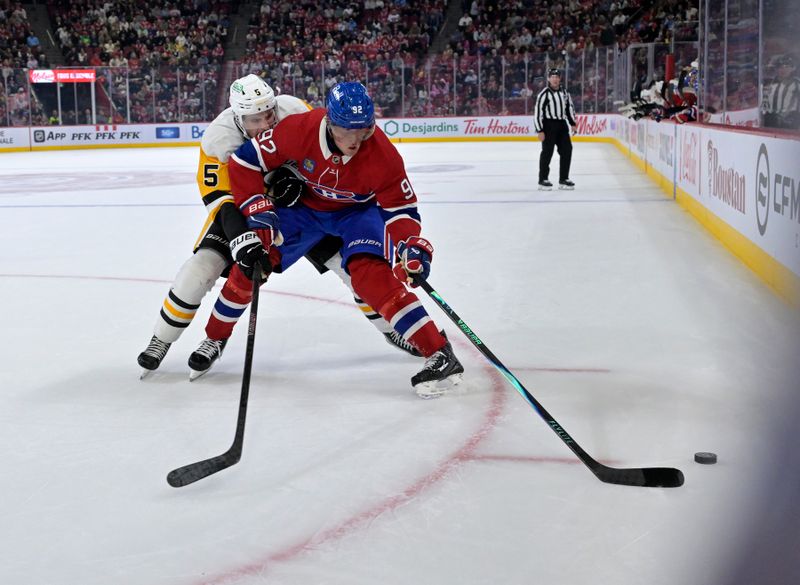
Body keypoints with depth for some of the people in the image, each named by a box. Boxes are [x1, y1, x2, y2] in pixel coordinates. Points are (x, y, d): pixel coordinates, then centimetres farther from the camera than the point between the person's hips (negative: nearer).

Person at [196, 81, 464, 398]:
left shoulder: (382, 154, -31)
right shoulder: (299, 130, -32)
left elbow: (400, 208, -19)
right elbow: (246, 161, -20)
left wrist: (411, 245, -36)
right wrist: (259, 211, -24)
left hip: (358, 210, -2)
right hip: (304, 203, 2)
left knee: (369, 273, -28)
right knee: (251, 260, -8)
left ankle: (440, 354, -27)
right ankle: (214, 339, 20)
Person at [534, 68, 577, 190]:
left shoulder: (564, 92, 11)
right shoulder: (544, 94, -10)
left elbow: (570, 107, 21)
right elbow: (537, 112, -13)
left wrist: (573, 123, 11)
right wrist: (540, 131, -16)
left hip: (562, 125, 7)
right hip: (548, 125, -7)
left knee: (566, 150, 4)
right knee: (547, 152, -7)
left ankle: (563, 179, 13)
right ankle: (543, 180, 0)